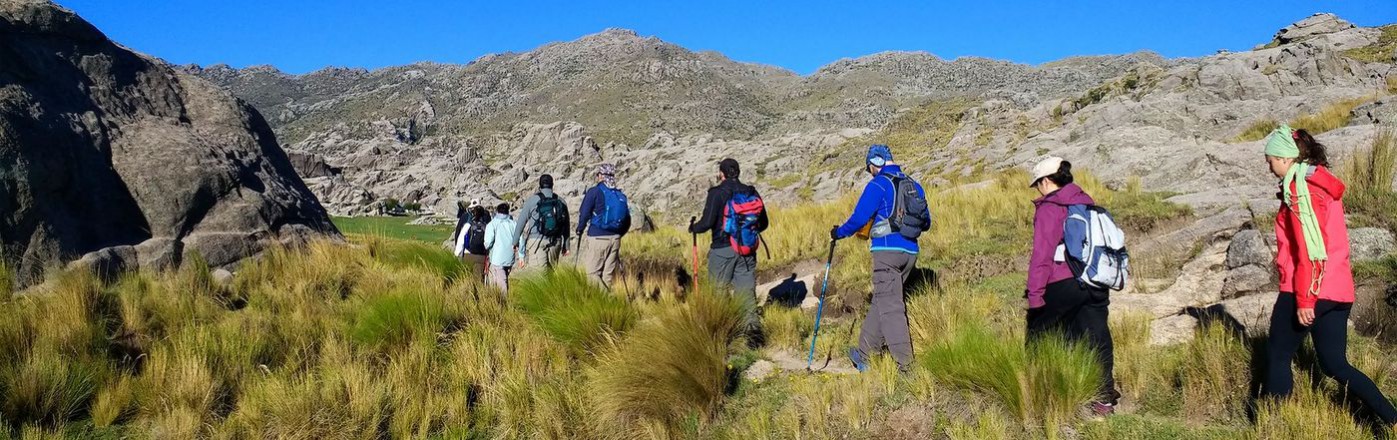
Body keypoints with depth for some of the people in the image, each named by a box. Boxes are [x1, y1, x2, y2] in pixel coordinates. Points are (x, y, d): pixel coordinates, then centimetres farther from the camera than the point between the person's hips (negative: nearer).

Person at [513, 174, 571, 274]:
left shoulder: (532, 200, 0)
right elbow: (566, 225, 13)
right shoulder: (561, 201, 9)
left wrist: (515, 241, 12)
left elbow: (521, 222, 3)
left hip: (536, 241, -3)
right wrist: (566, 246, 21)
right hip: (555, 243, 3)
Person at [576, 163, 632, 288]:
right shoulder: (621, 195, 10)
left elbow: (584, 214, -8)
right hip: (615, 239, 6)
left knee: (592, 272, -2)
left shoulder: (594, 192, -7)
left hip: (597, 239, -5)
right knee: (608, 273, 10)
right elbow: (627, 221, 13)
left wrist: (579, 230, 8)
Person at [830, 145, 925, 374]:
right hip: (910, 252, 7)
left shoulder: (878, 185, -7)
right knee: (881, 301, 15)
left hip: (887, 250, -7)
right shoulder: (913, 185, 14)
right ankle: (865, 353, 20)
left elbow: (859, 218, -10)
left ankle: (905, 364, -10)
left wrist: (838, 232, 7)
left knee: (890, 306, -5)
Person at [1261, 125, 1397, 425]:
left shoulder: (1300, 189, -13)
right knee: (1335, 365, 11)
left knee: (1277, 356, 5)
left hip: (1306, 290, -9)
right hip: (1339, 290, 9)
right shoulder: (1325, 184, 15)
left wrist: (1304, 299, -17)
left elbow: (1308, 250, -18)